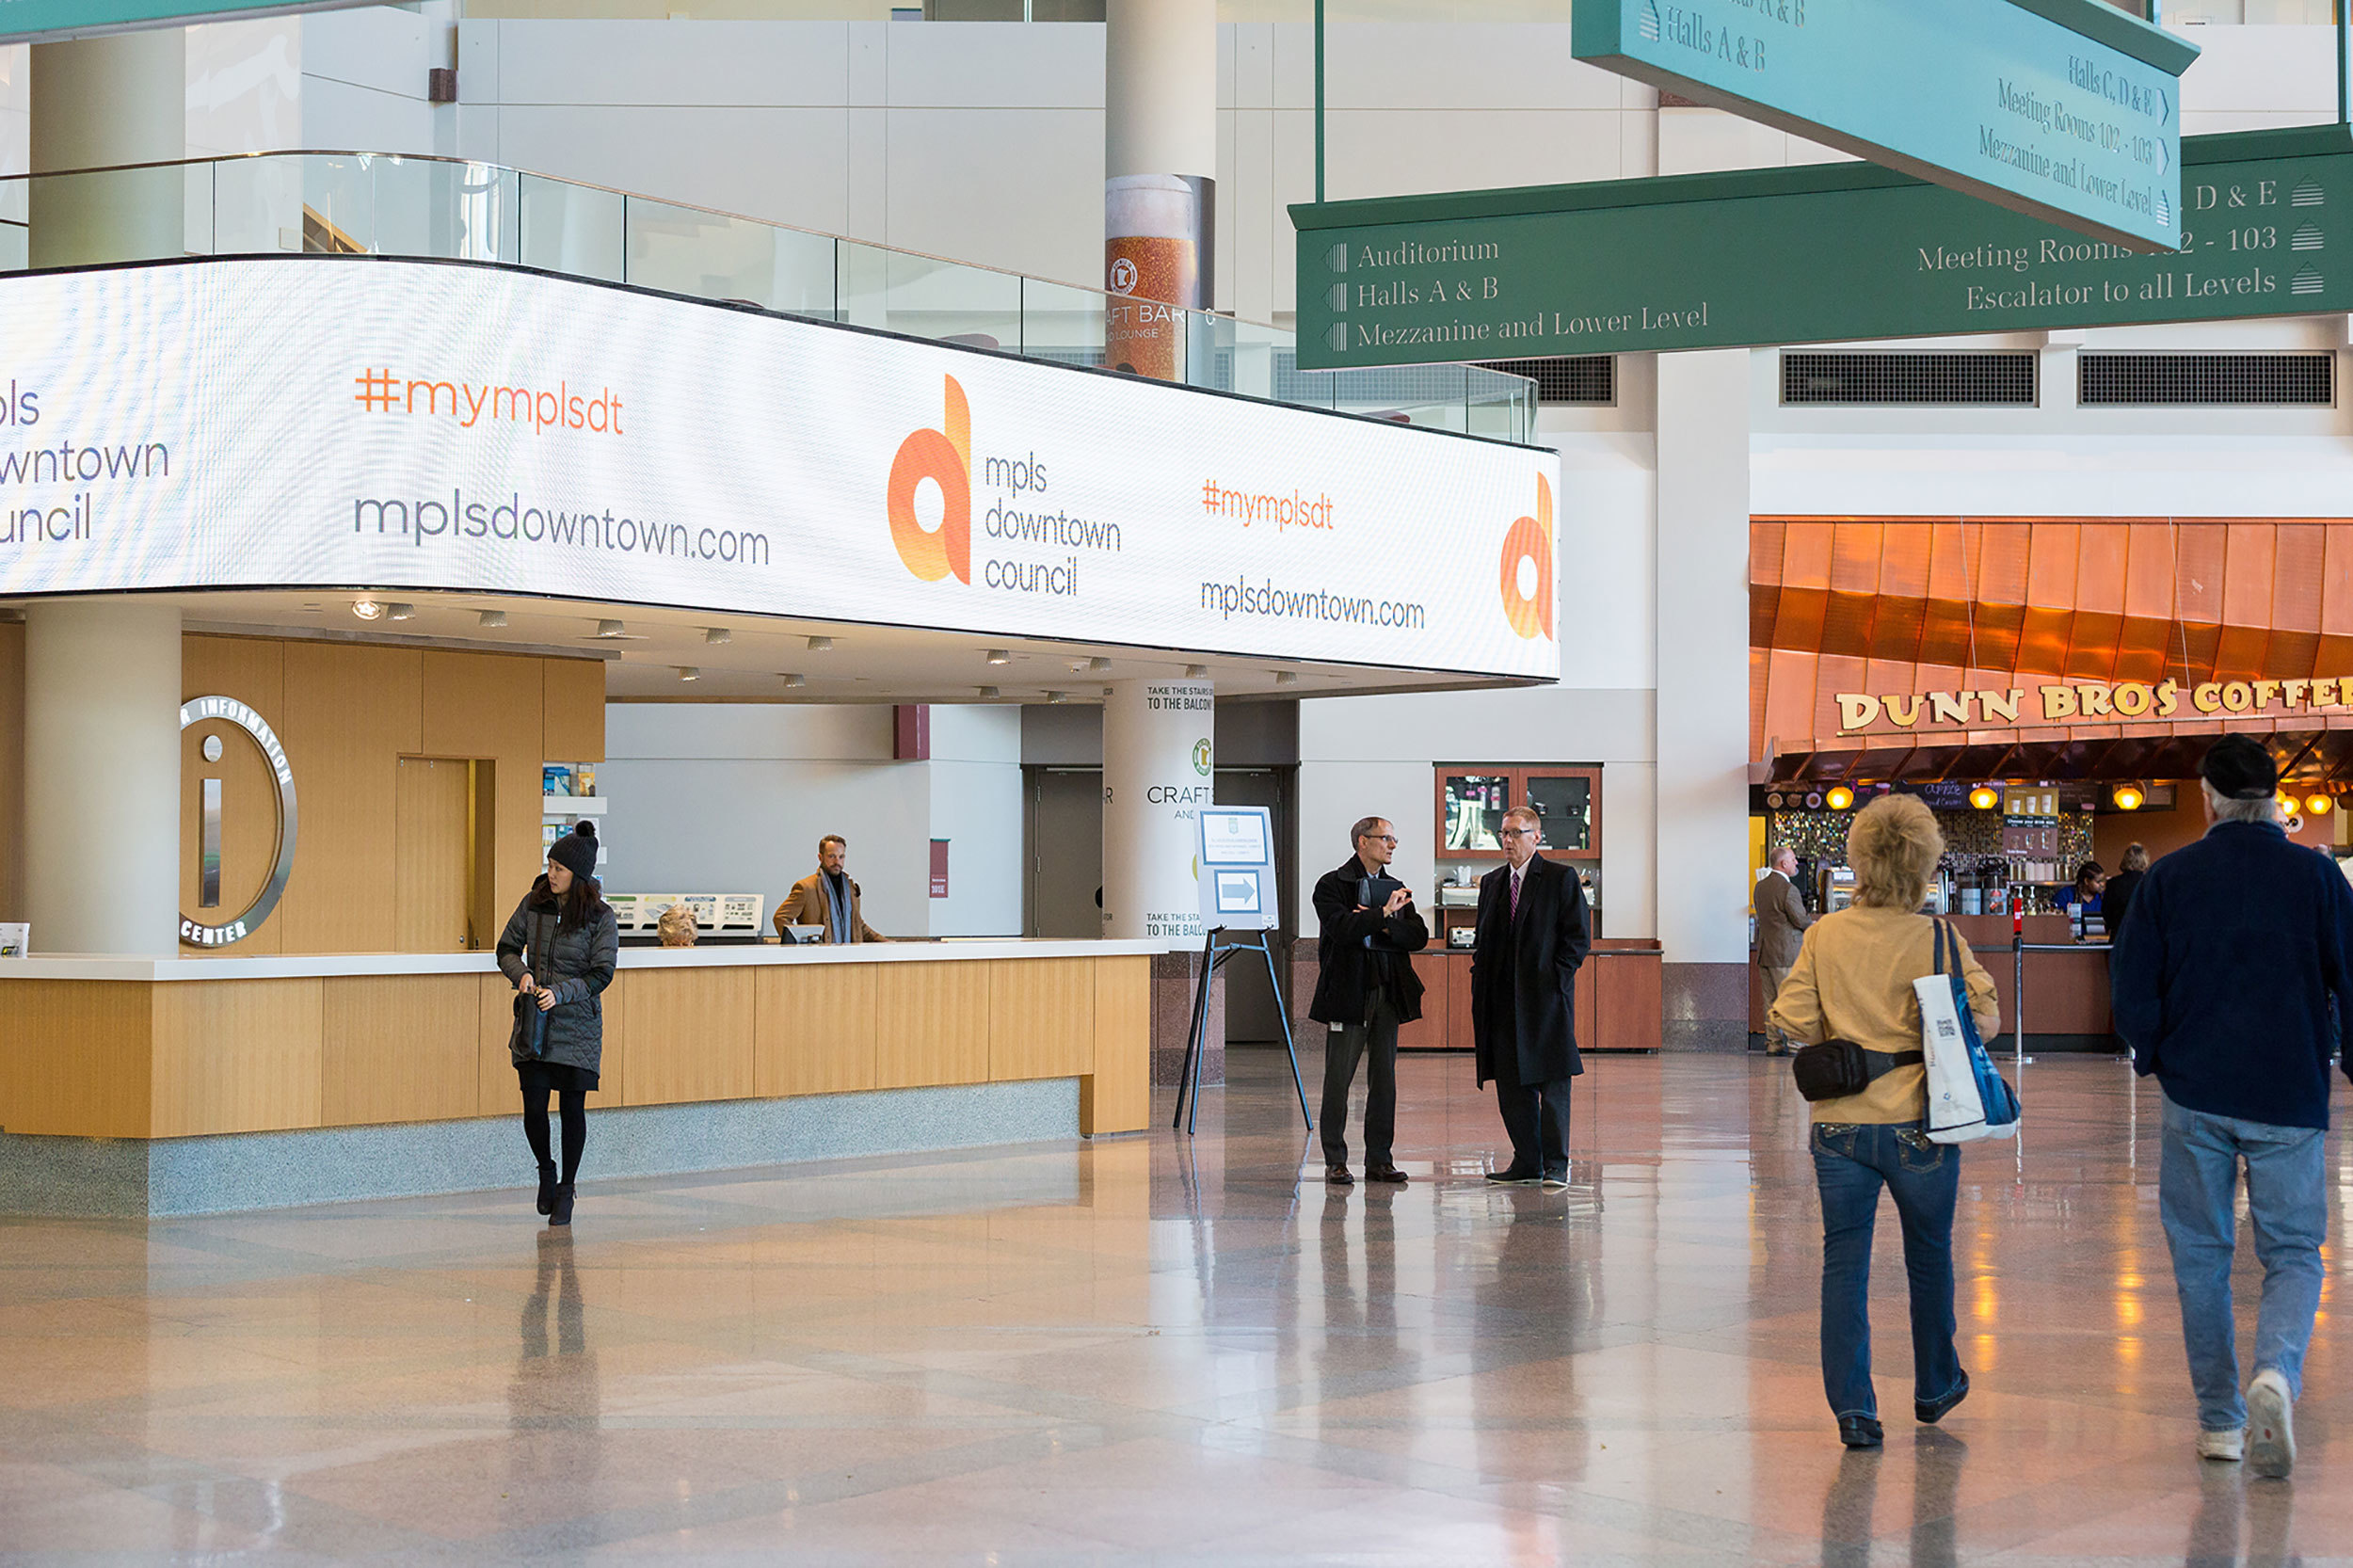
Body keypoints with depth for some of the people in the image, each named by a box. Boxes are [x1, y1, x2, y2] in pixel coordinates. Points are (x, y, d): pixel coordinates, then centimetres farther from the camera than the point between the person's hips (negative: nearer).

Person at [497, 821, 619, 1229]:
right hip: (533, 1024, 2)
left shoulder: (600, 917, -7)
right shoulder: (534, 903, 1)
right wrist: (521, 973, -11)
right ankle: (546, 1171, 26)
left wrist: (561, 992, -22)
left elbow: (601, 974, -8)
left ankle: (566, 1189, 17)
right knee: (534, 1107, -2)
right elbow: (507, 948, 10)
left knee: (572, 1107, 1)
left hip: (576, 1025, -2)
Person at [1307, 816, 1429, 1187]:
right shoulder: (1332, 885, -1)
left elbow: (1419, 937, 4)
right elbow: (1342, 929, -18)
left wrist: (1377, 924, -9)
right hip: (1347, 990, -5)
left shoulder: (1395, 889, 16)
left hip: (1388, 991, 5)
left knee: (1384, 1078, 6)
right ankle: (1335, 1161, 4)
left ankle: (1380, 1159, 11)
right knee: (1339, 1078, -2)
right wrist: (1384, 914, -15)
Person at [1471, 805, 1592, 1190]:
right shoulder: (1491, 883, 16)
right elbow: (1482, 938, 20)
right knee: (1511, 1084, 6)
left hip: (1546, 996, -6)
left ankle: (1556, 1165, 1)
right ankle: (1526, 1162, 13)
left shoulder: (1561, 879, -2)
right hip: (1503, 999, 6)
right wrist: (1482, 979, 7)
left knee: (1553, 1084, -3)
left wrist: (1555, 976, -11)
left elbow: (1579, 937, -4)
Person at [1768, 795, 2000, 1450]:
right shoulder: (1940, 940, -8)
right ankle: (1935, 1388, 34)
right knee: (1930, 1255, 19)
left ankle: (1852, 1408, 1)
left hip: (1840, 1122, 1)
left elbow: (1791, 1021, -8)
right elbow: (1987, 1018, -8)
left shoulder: (1825, 935, -4)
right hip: (1918, 1124, 0)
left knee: (1844, 1262, 7)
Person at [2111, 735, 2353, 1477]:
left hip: (2195, 1092, 1)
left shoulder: (2168, 878, -2)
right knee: (2293, 1251, 8)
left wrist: (2155, 1059, 17)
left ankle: (2221, 1421, 14)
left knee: (2201, 1255, 11)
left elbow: (2135, 995, -1)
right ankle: (2276, 1370, -21)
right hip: (2290, 1098, 0)